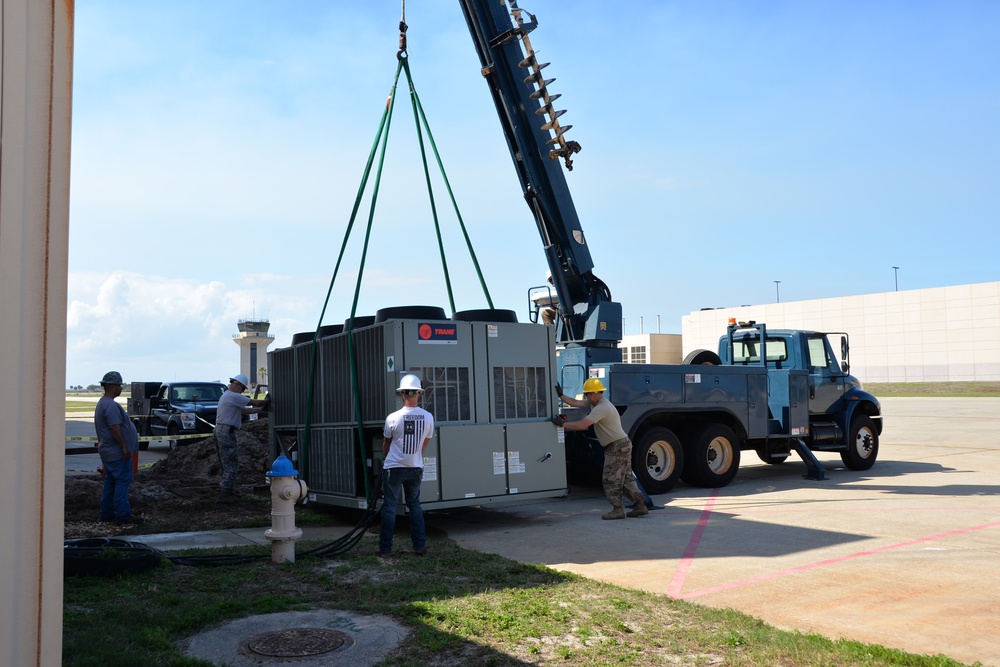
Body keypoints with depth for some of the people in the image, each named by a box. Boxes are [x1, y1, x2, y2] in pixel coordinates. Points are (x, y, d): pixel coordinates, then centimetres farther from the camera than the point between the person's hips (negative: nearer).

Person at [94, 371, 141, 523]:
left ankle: (106, 514, 19)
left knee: (110, 482, 14)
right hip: (118, 453, -11)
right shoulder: (111, 405, -18)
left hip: (108, 452, 11)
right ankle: (122, 515, -6)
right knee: (123, 482, -7)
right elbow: (115, 427, -24)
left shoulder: (102, 403, 16)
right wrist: (125, 447, -22)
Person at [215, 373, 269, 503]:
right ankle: (225, 494, -6)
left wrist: (262, 409, 13)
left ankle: (227, 490, 25)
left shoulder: (226, 396, 20)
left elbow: (244, 410, 18)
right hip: (227, 432, -10)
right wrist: (266, 401, 3)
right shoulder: (234, 396, -13)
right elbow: (255, 403, -13)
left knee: (226, 463, 18)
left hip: (219, 430, 11)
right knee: (231, 464, -6)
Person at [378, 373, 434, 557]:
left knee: (389, 507, 6)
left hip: (394, 467, -3)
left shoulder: (393, 418, -14)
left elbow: (386, 443, 4)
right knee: (415, 505, 16)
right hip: (416, 468, 3)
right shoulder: (428, 417, -6)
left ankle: (385, 547, 7)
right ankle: (419, 545, 14)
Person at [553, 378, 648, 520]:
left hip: (617, 447, -10)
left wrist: (562, 424, -22)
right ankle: (641, 506, 14)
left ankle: (617, 509, 1)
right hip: (622, 445, 10)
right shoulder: (594, 403, 10)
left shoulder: (602, 408, -21)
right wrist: (561, 396, 6)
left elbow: (583, 424, -27)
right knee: (626, 478, 12)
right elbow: (575, 403, 11)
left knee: (611, 479, -4)